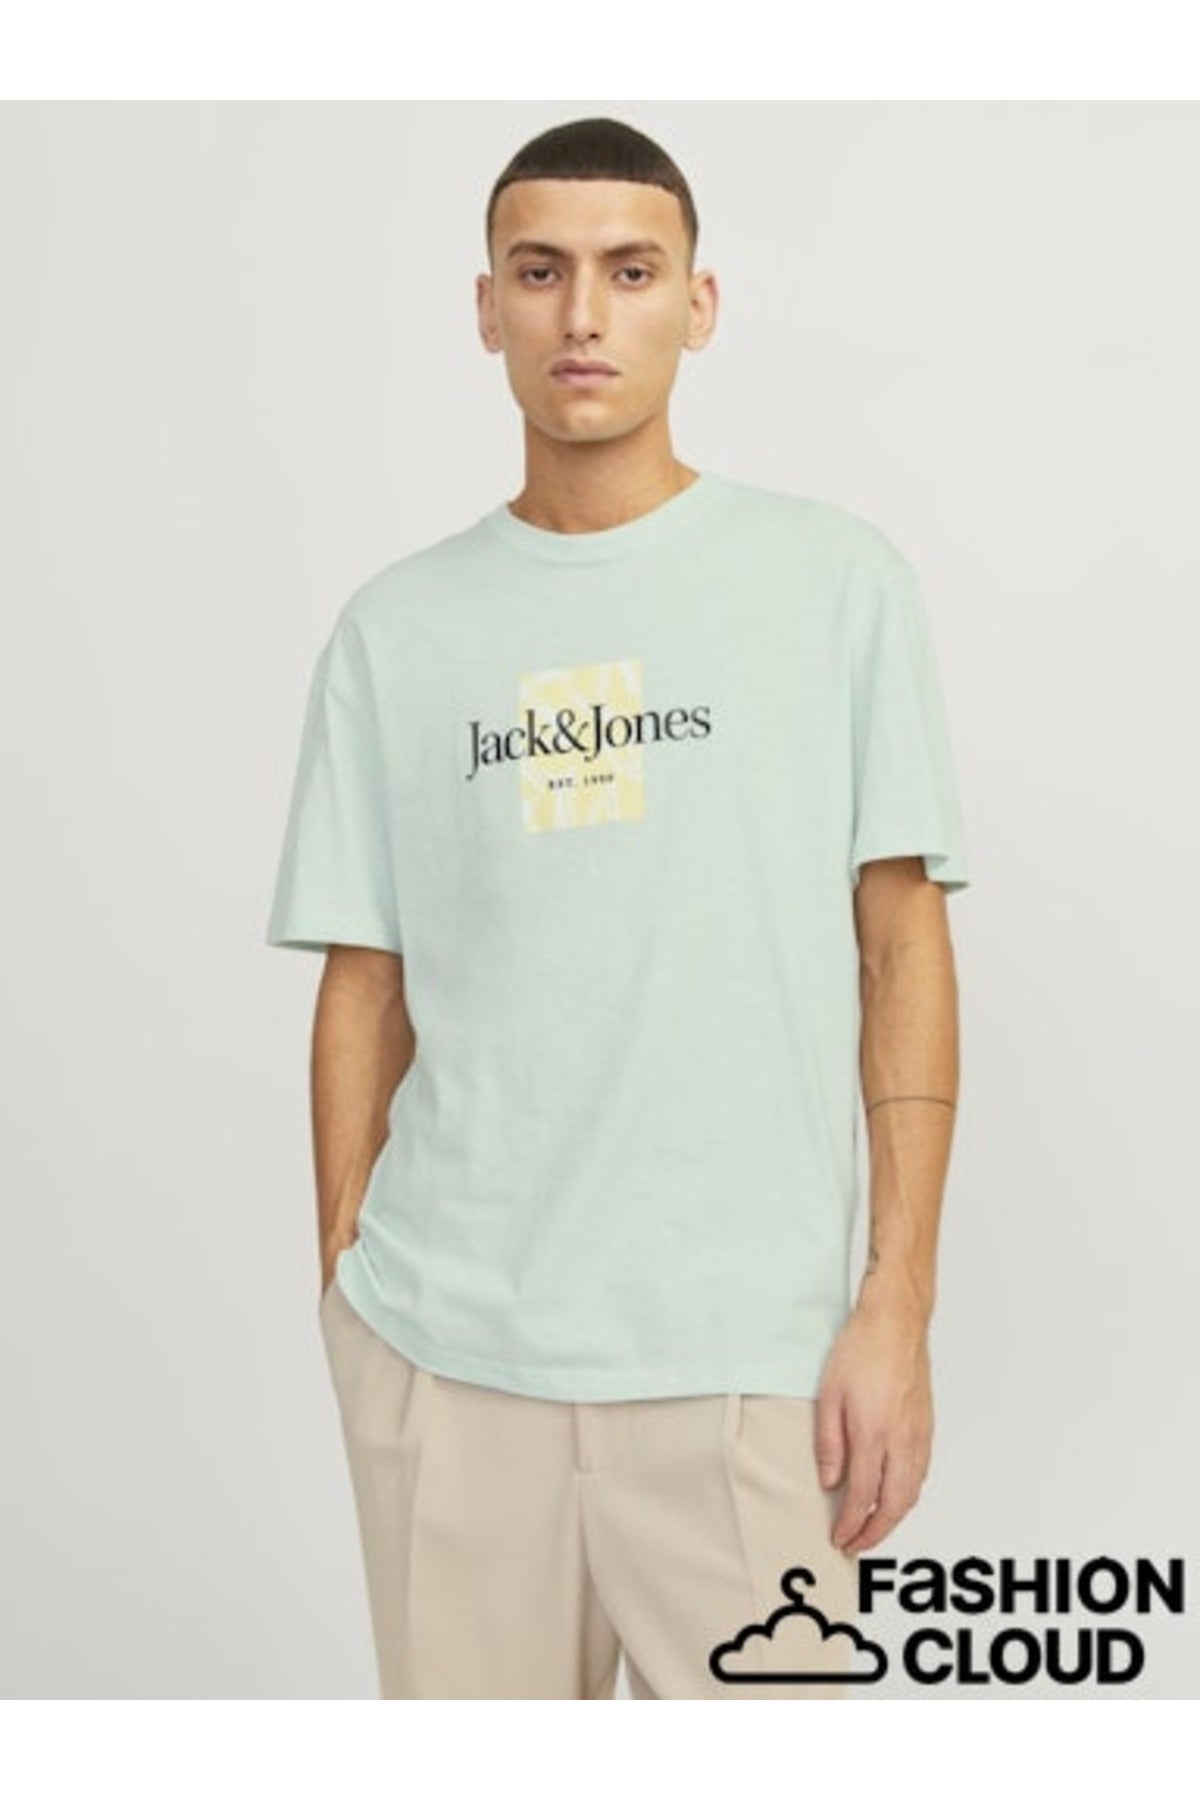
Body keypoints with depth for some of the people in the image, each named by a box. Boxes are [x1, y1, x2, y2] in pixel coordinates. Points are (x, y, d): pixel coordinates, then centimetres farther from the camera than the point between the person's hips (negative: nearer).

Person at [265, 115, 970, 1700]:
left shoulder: (840, 579, 2)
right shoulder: (395, 627, 7)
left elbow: (903, 945, 0)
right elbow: (364, 984, 9)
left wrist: (899, 1304, -5)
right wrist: (343, 1273, 4)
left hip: (744, 1348, -1)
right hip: (439, 1339, 2)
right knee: (466, 1699, 13)